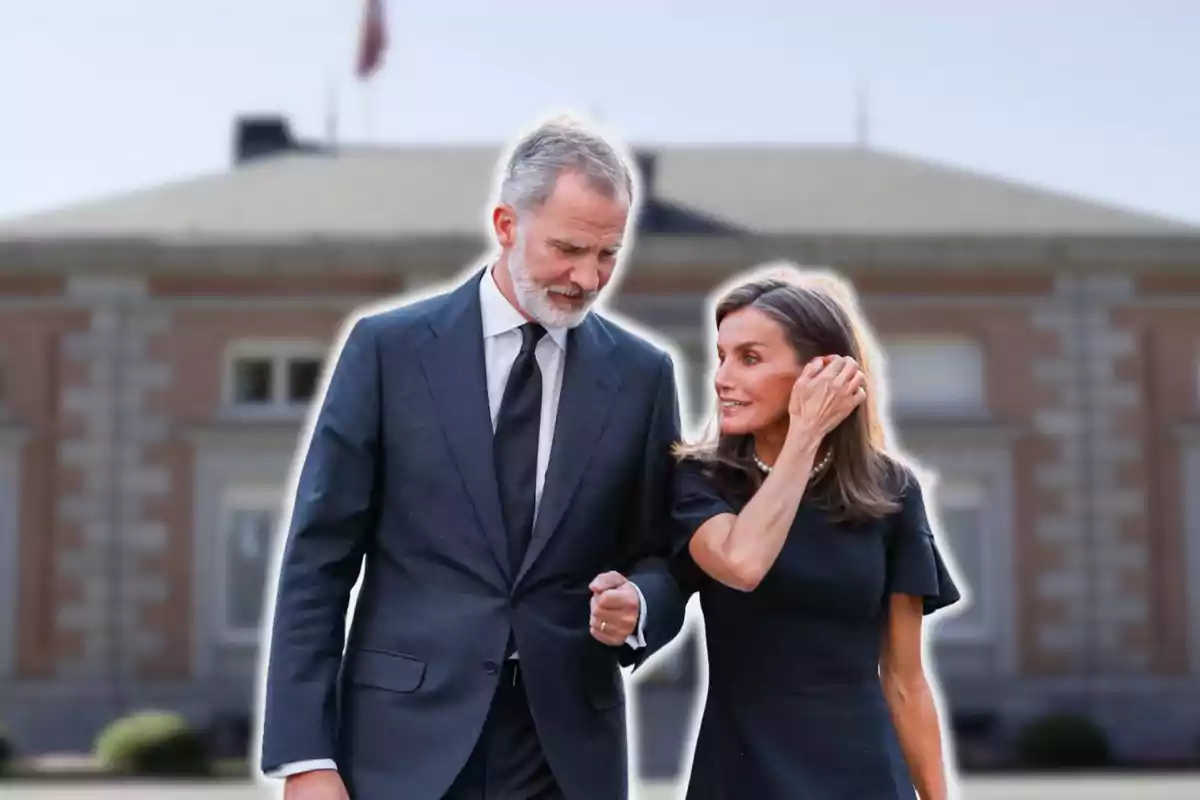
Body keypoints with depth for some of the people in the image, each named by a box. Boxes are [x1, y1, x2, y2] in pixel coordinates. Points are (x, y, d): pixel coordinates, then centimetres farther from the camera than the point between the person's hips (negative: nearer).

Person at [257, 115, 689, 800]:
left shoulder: (641, 374, 6)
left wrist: (637, 606, -12)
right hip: (406, 742, -2)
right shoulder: (389, 348, 0)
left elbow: (661, 560, 12)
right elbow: (318, 560, -2)